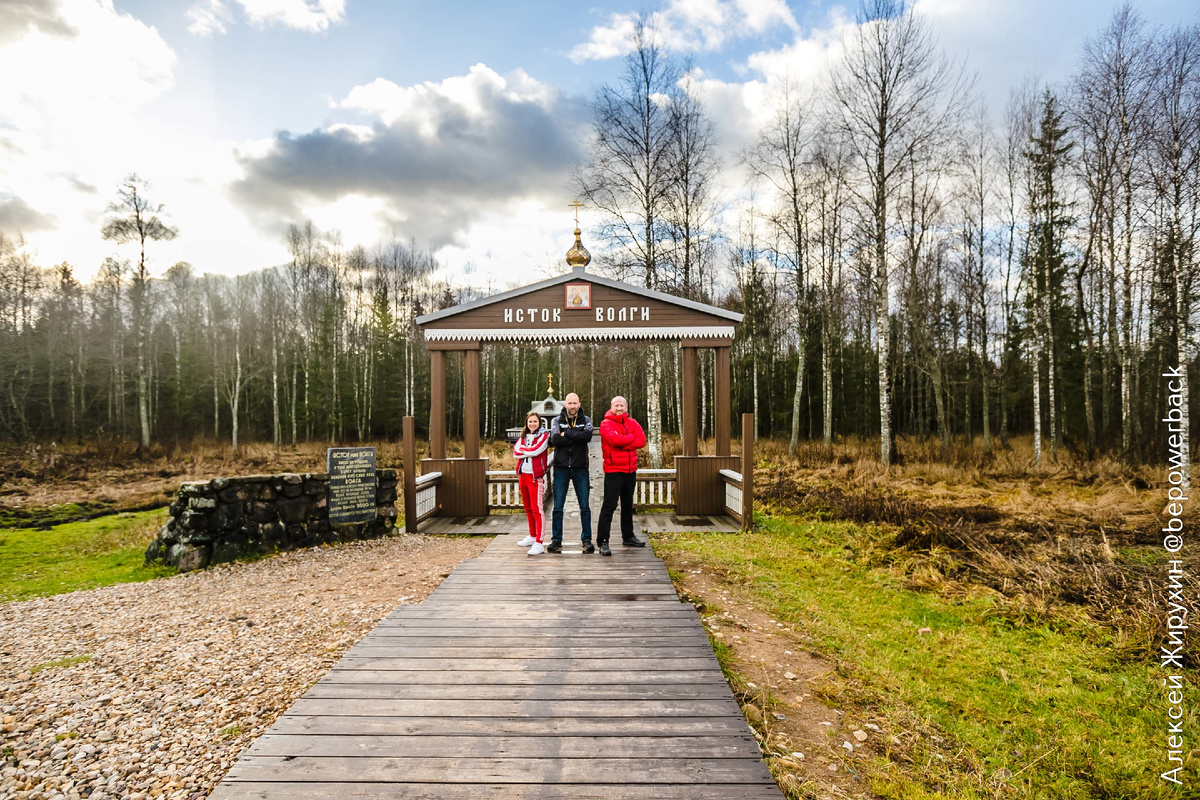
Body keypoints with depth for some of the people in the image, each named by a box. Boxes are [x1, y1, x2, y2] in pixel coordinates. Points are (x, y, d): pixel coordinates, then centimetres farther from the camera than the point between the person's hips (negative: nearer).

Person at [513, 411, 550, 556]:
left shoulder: (544, 435, -3)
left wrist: (522, 449, -3)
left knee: (537, 509, -10)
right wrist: (529, 451, -12)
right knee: (528, 508, 16)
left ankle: (539, 543, -10)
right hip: (523, 474, 7)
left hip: (536, 476, -7)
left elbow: (536, 450, -18)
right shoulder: (523, 436, 14)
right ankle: (532, 536, 30)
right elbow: (515, 452, 1)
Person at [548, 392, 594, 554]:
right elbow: (555, 439, -15)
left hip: (580, 469, 0)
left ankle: (587, 540, 11)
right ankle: (556, 540, 12)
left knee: (585, 507, 3)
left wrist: (566, 433, -15)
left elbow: (588, 435, -18)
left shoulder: (585, 420, 5)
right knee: (558, 507, 3)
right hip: (561, 468, 0)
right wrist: (577, 437, -14)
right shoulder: (557, 420, 4)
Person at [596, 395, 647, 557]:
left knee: (628, 504, 17)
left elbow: (641, 441, -6)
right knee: (609, 506, -9)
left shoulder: (632, 422, 10)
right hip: (613, 470, -6)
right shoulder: (606, 424, -5)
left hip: (630, 470, 6)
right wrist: (631, 437, -10)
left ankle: (628, 537, 30)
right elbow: (614, 439, -24)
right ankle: (602, 542, -6)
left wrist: (622, 445, -16)